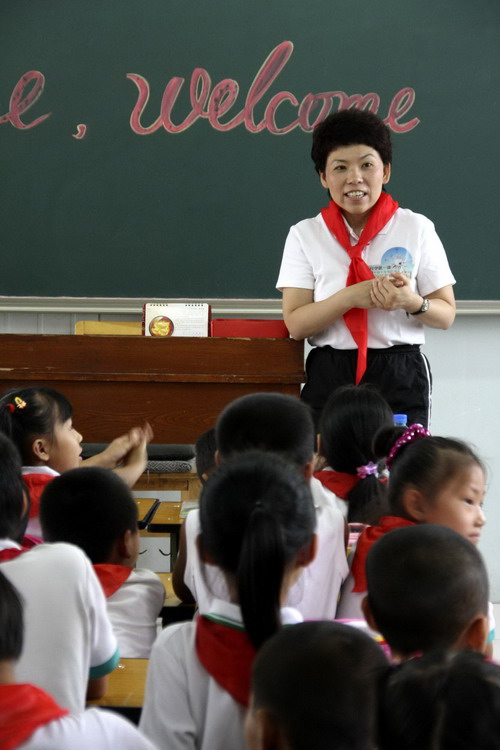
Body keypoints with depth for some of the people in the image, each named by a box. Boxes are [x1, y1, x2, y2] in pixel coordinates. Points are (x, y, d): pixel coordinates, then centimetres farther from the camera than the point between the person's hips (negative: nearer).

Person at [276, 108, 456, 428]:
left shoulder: (416, 229, 3)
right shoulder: (305, 235, 3)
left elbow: (446, 315, 5)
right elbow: (296, 323, -3)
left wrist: (413, 302, -15)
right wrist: (350, 297, -17)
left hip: (400, 379, 0)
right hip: (330, 380, 0)